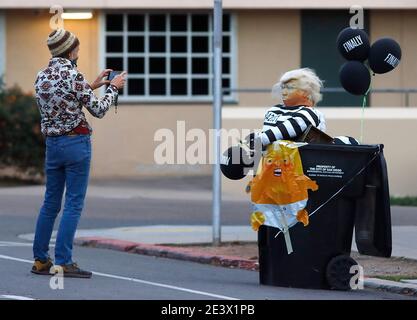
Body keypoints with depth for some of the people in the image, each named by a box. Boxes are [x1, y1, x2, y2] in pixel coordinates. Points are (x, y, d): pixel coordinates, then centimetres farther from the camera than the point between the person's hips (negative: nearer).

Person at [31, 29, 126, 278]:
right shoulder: (73, 75, -14)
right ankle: (63, 262, -5)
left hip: (52, 143, 7)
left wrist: (92, 86, 22)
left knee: (50, 203, 14)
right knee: (74, 204, -3)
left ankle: (40, 260, 16)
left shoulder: (42, 77, 7)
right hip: (76, 143, -7)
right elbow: (98, 110, -9)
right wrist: (113, 88, 7)